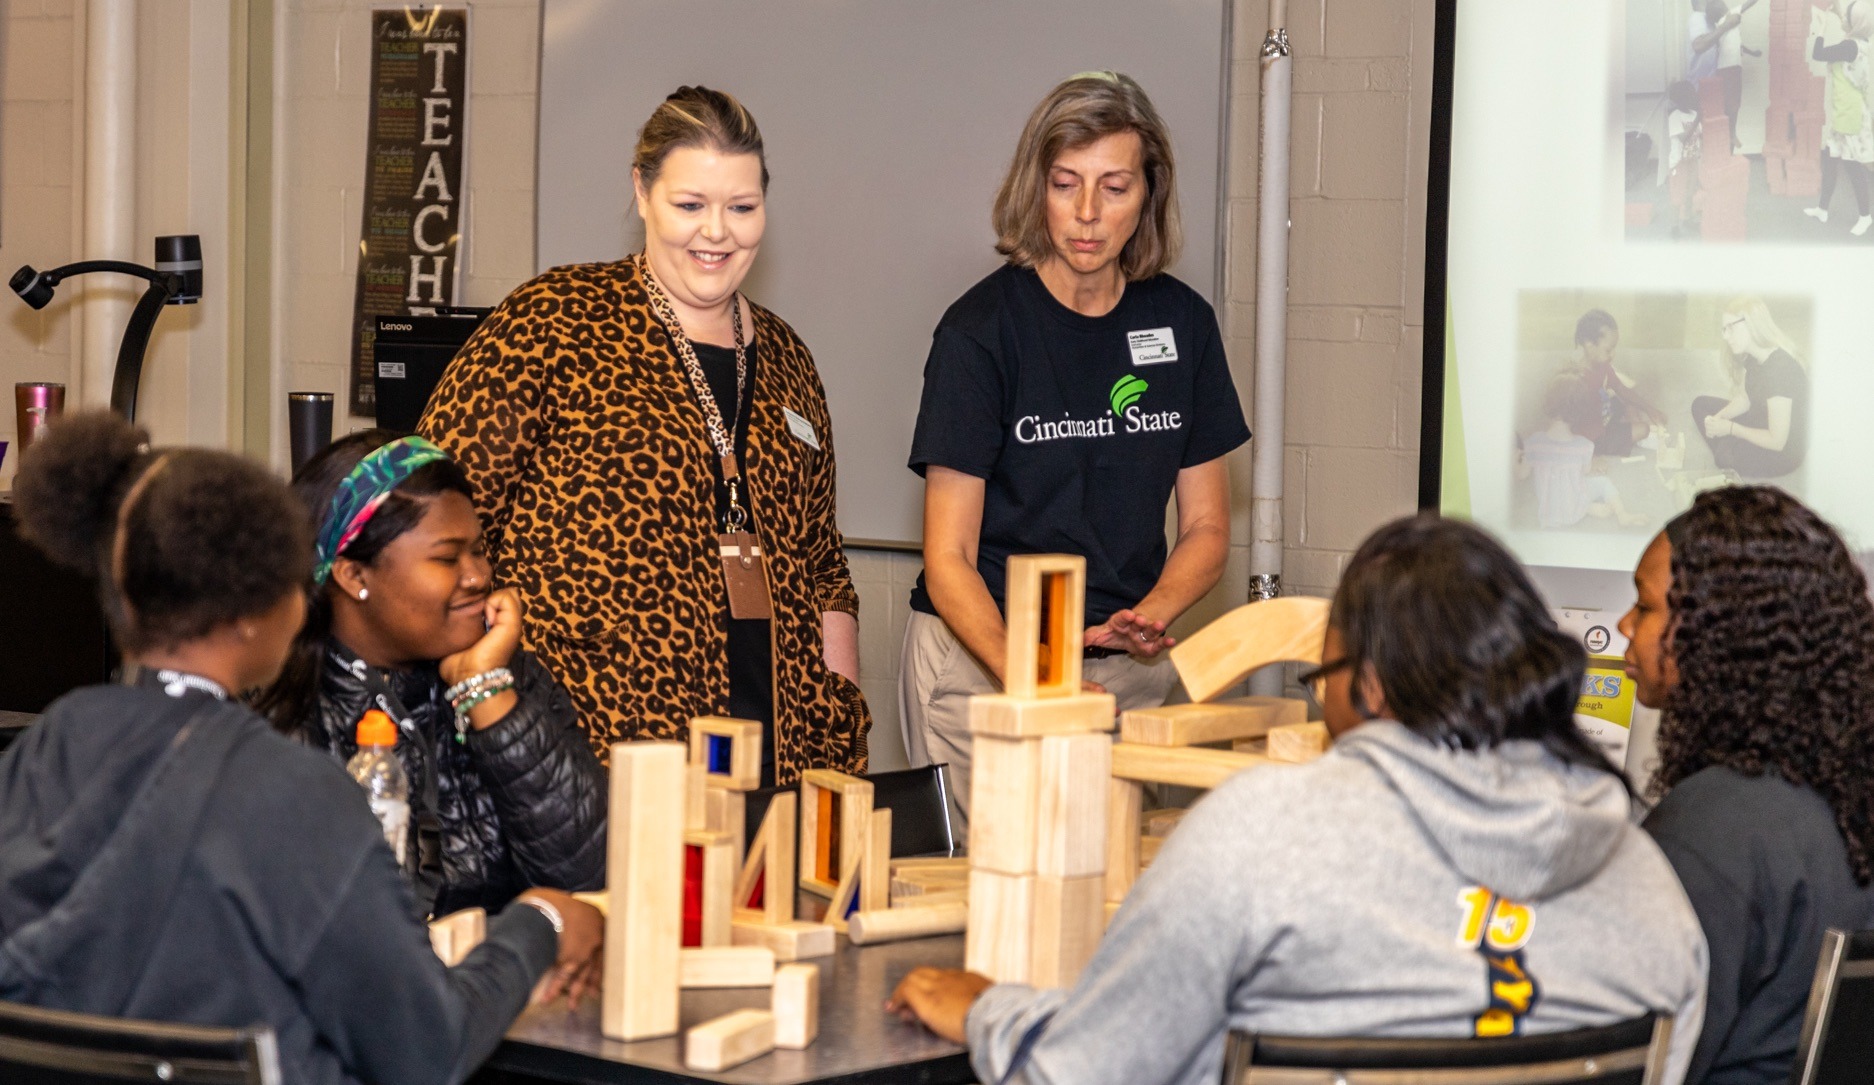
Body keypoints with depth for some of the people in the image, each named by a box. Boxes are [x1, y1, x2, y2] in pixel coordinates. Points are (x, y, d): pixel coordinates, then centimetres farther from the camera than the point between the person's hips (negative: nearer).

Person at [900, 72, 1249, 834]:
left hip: (1128, 671, 4)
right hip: (978, 659, -3)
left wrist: (1147, 617, -11)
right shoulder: (983, 328, -9)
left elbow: (1206, 527, 10)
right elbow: (948, 559, -12)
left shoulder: (1182, 322, 4)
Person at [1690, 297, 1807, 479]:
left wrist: (1731, 428, -20)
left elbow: (1777, 442, -30)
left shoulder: (1780, 369, -34)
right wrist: (1718, 418, -11)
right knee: (1701, 405, 6)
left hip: (1783, 454, -9)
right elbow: (1743, 400, 9)